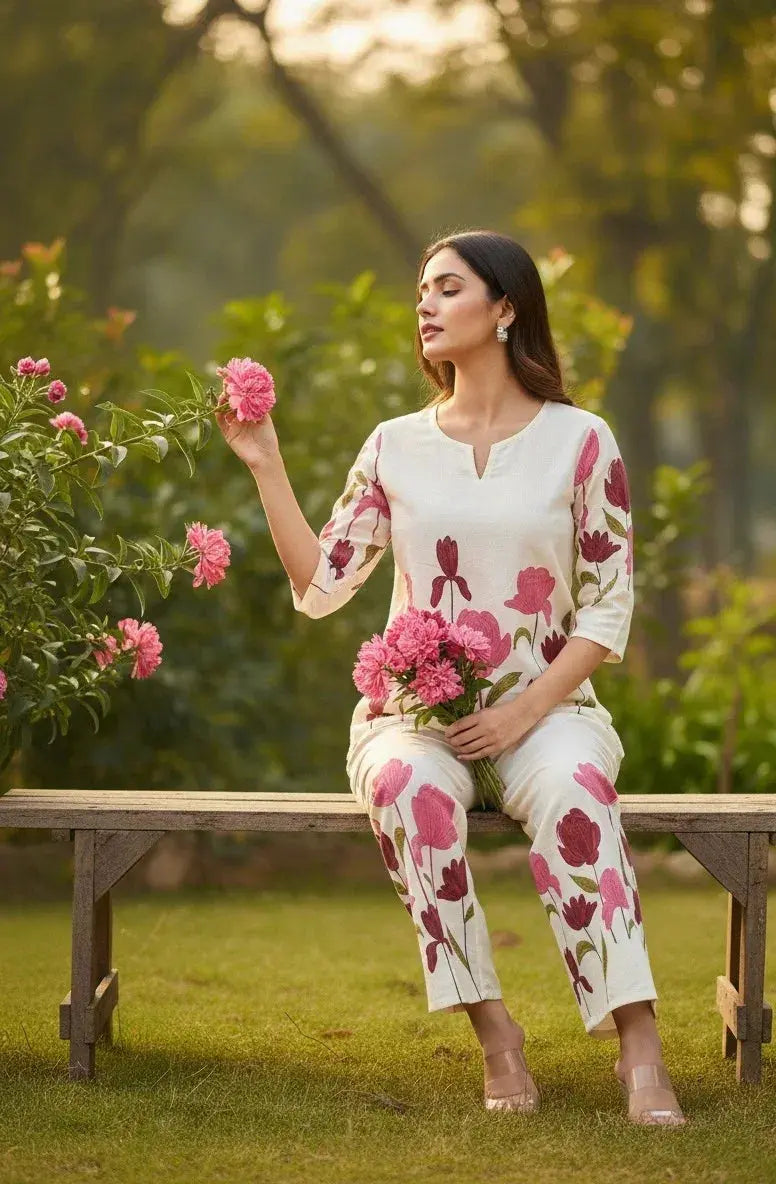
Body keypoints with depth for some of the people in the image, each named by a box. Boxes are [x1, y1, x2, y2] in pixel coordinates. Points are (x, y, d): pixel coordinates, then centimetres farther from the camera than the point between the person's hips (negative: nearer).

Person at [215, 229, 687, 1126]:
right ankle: (494, 1033, -33)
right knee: (410, 786, -35)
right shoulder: (396, 446, 10)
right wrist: (266, 469, -2)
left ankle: (638, 1047, -41)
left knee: (569, 788, -37)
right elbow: (320, 588, 6)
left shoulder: (579, 440, 3)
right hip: (414, 710, 2)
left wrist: (530, 708, -13)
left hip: (544, 706, -1)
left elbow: (609, 605, 0)